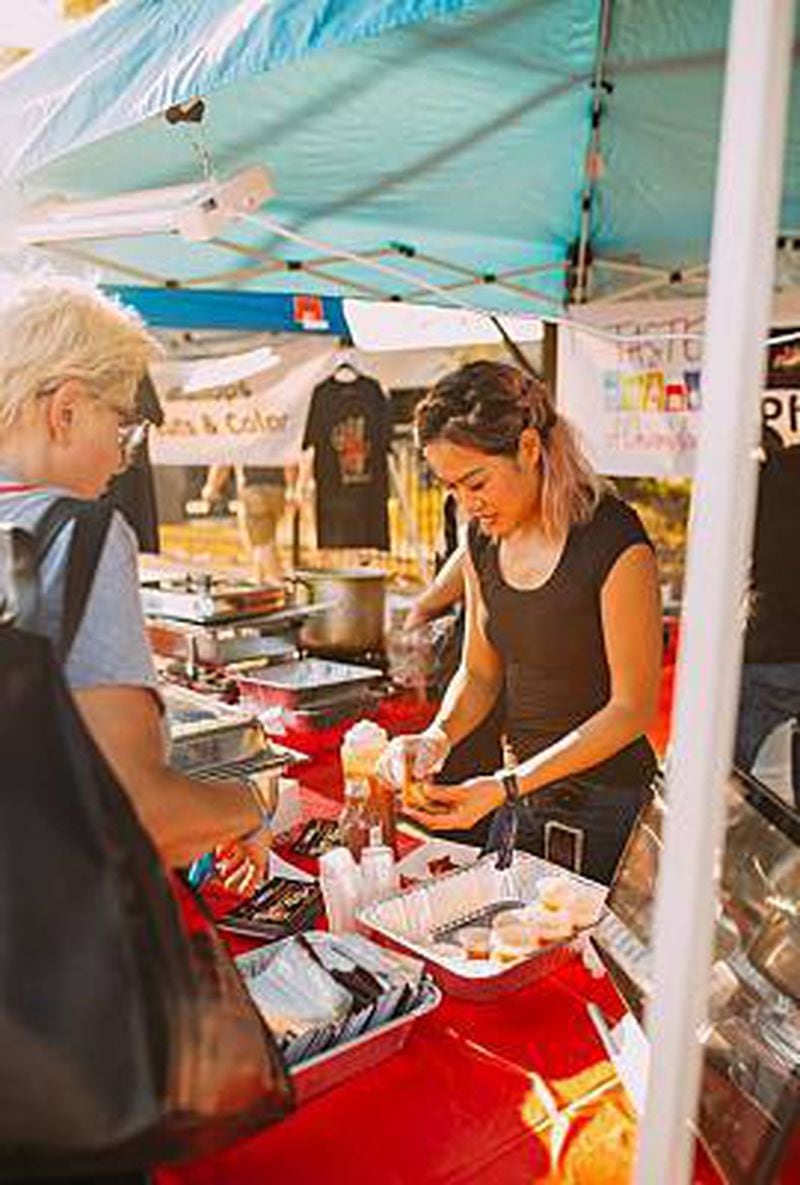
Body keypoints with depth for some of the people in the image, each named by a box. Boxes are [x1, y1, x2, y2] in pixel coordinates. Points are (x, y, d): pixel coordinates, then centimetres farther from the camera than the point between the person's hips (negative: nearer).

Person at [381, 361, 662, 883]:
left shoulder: (615, 542, -21)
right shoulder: (484, 538, 0)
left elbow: (632, 707, -17)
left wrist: (505, 787, -22)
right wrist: (438, 737, -11)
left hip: (606, 806, -6)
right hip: (521, 790, 6)